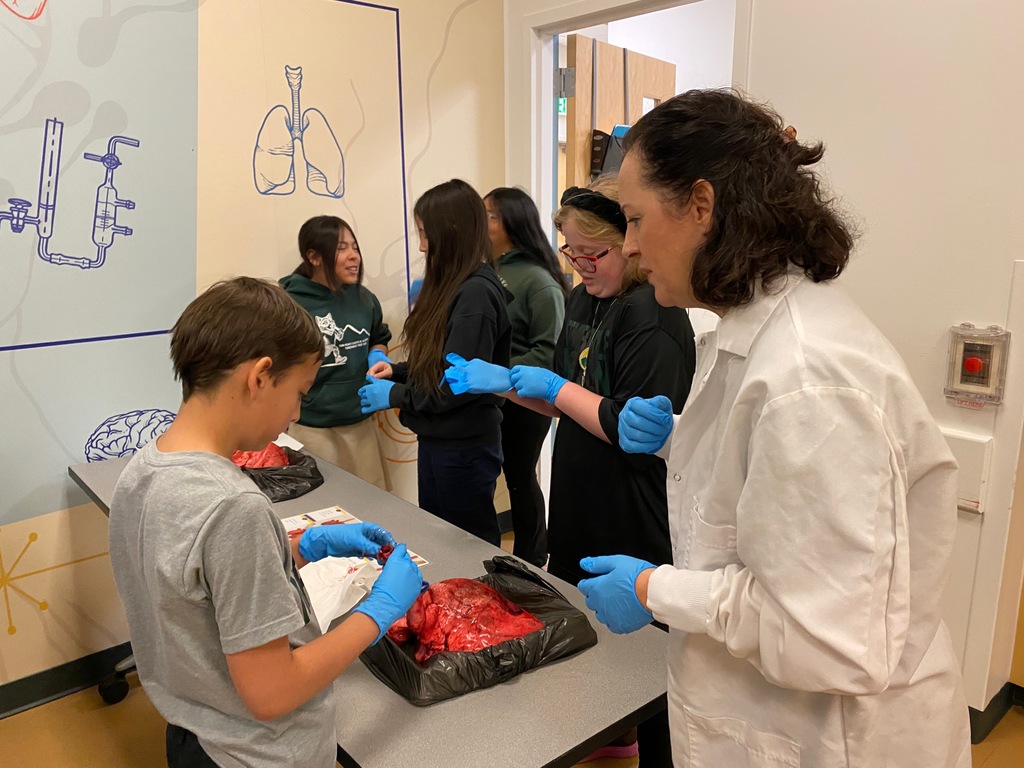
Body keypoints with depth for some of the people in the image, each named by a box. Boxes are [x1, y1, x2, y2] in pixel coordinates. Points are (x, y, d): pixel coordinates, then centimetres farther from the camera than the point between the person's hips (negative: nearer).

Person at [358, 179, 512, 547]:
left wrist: (395, 396, -13)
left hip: (464, 447, -9)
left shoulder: (477, 293, -21)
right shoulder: (452, 285, 7)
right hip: (438, 439, 9)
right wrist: (398, 371, 1)